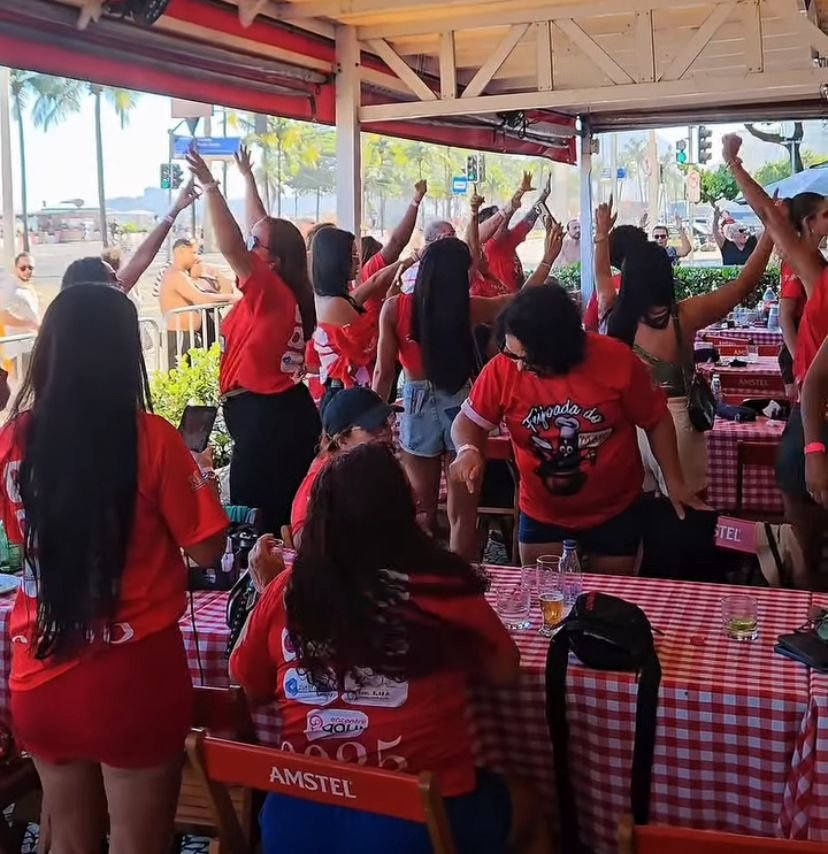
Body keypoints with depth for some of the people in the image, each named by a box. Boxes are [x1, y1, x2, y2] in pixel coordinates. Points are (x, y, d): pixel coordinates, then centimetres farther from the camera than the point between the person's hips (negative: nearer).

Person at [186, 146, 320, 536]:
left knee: (255, 515, -5)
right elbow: (262, 228, 22)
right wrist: (247, 177, 30)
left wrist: (209, 186, -24)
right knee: (285, 513, 15)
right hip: (285, 411, 10)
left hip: (266, 416, -10)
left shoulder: (269, 290, -13)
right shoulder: (283, 292, 11)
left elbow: (231, 247, -27)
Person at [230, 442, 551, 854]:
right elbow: (504, 671, 2)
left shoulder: (286, 591, -6)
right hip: (421, 820, -3)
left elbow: (245, 685, 10)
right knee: (524, 808, 29)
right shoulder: (443, 586, -13)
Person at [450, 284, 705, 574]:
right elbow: (468, 421, -8)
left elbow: (656, 420, -7)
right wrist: (468, 450, -29)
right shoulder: (502, 369, -20)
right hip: (542, 512, 1)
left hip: (614, 510, -1)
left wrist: (674, 480, -9)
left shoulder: (617, 361, -22)